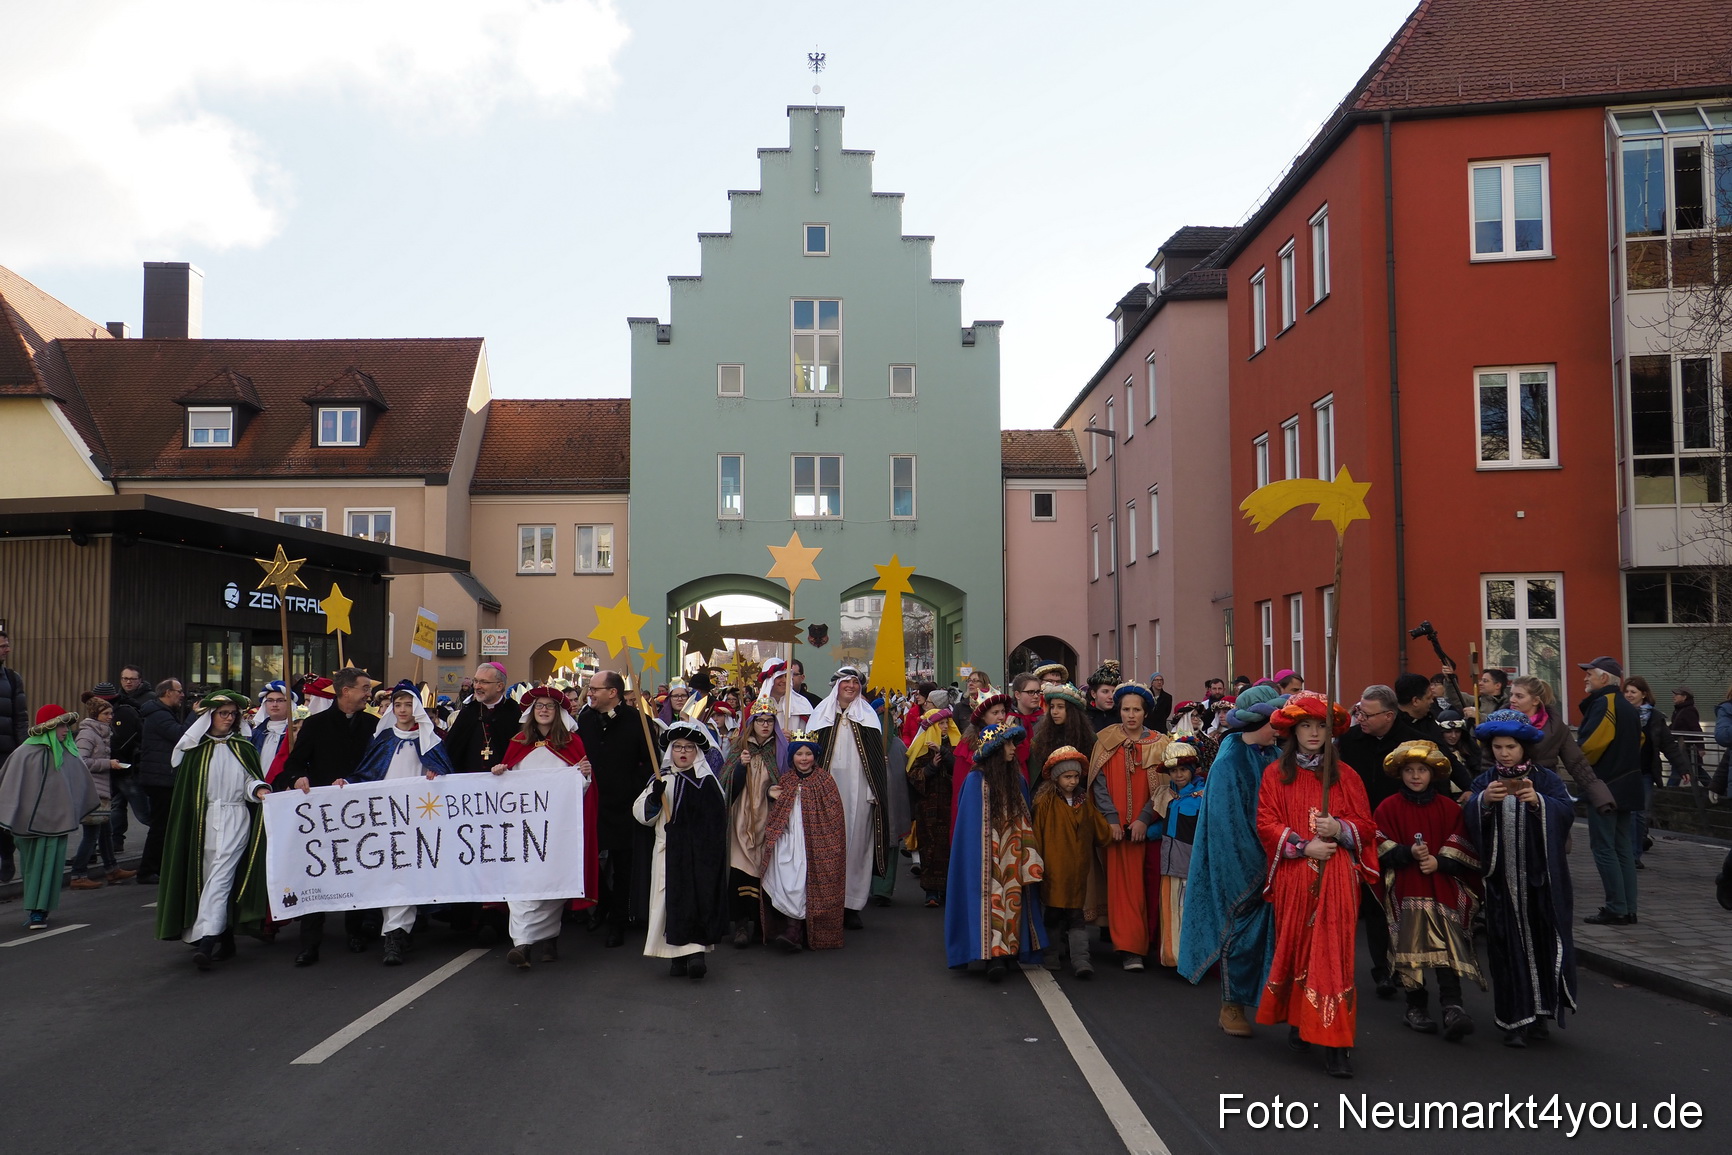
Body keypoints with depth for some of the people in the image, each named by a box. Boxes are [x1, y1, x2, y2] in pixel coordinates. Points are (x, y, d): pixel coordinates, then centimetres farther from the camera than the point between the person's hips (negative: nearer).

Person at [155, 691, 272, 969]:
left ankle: (206, 941, -22)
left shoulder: (244, 748, 9)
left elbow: (251, 780, 7)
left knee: (220, 878, -14)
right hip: (204, 821, 2)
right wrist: (185, 828, 4)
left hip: (235, 821, -2)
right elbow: (184, 792, 9)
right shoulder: (196, 750, 8)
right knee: (213, 880, 6)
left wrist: (259, 790, -16)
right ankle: (225, 942, 17)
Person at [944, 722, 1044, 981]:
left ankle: (1006, 952, 5)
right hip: (988, 857, -4)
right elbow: (972, 825, -3)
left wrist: (1030, 859, 5)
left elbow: (1026, 822, 11)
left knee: (1013, 899, 0)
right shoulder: (976, 780, -5)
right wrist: (977, 859, -6)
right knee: (992, 898, -10)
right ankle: (994, 954, -10)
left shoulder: (1018, 779, 8)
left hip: (1014, 858, 4)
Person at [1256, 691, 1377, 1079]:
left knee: (1333, 953, -6)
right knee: (1295, 948, 6)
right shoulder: (1275, 775, 6)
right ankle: (1297, 1022, 24)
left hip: (1336, 877, 0)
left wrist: (1339, 829, -13)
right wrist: (1303, 846, -13)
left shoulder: (1345, 775, 8)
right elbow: (1266, 824, -1)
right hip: (1293, 877, 1)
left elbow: (1366, 825, 7)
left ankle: (1335, 1045, -5)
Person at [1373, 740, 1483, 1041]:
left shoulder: (1448, 807, 10)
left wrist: (1439, 862, -11)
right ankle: (1416, 1007, 7)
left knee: (1447, 946, -13)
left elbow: (1461, 847, 6)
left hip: (1442, 886, 1)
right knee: (1410, 947, -4)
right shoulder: (1389, 807, 5)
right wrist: (1408, 852, -18)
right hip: (1405, 889, -1)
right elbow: (1381, 847, -1)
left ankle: (1452, 1006, -18)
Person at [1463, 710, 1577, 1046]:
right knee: (1509, 947, 0)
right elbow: (1469, 819, -10)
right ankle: (1515, 1020, 6)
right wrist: (1483, 801, -29)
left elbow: (1566, 812, -13)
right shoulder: (1484, 782, 4)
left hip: (1541, 878, 0)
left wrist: (1538, 801, -30)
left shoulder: (1546, 780, 2)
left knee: (1543, 942, 3)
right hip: (1502, 878, 0)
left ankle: (1539, 1012, 19)